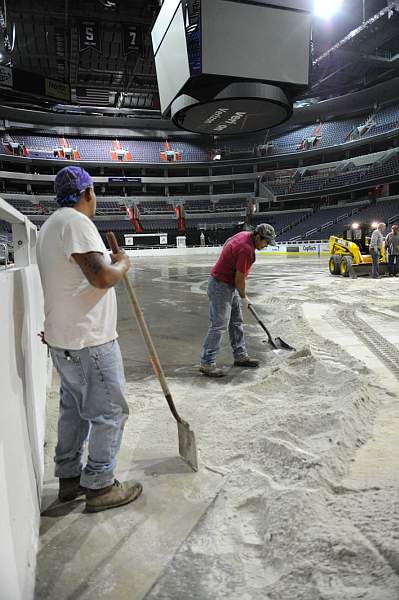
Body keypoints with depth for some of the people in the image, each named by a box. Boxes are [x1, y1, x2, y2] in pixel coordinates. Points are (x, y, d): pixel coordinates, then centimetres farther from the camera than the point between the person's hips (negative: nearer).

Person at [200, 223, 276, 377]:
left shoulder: (245, 234, 4)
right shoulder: (246, 249, -26)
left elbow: (227, 242, 24)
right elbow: (239, 279, -21)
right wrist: (244, 297, -4)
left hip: (230, 285, 11)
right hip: (221, 287, -11)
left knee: (236, 321, 15)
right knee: (219, 325, -9)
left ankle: (240, 356, 25)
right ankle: (207, 363, -5)